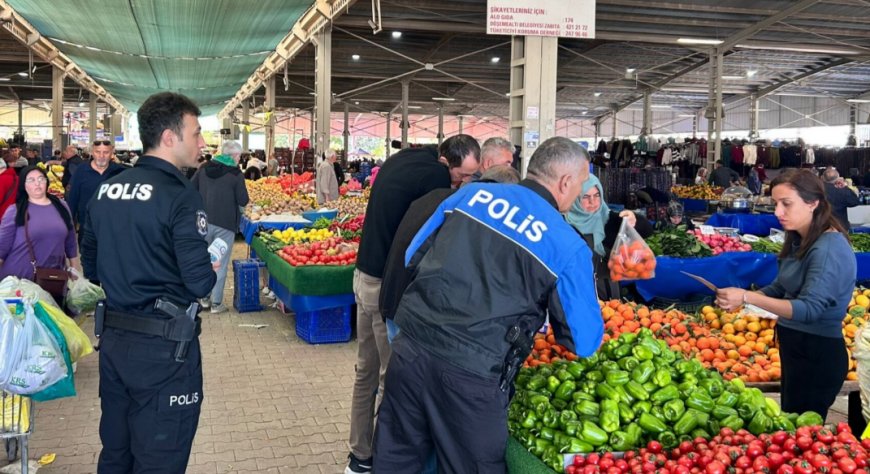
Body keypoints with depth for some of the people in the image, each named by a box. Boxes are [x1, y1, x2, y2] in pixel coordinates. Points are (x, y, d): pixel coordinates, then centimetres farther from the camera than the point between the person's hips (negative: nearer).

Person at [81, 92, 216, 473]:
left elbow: (90, 266, 13)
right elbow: (200, 282, -20)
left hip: (112, 337, 7)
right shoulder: (179, 195, -17)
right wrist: (210, 273, 0)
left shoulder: (106, 190, 6)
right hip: (163, 345, -7)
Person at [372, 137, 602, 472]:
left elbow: (413, 256, 15)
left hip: (410, 348, 4)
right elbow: (584, 342, 5)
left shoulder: (471, 193, 8)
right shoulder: (568, 246, -3)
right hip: (472, 376, -4)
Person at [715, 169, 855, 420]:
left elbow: (809, 309, -28)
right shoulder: (800, 241, 6)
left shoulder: (829, 248, -22)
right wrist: (737, 299, -7)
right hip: (794, 346, 9)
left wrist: (747, 297, -33)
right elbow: (780, 288, 10)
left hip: (818, 355, -9)